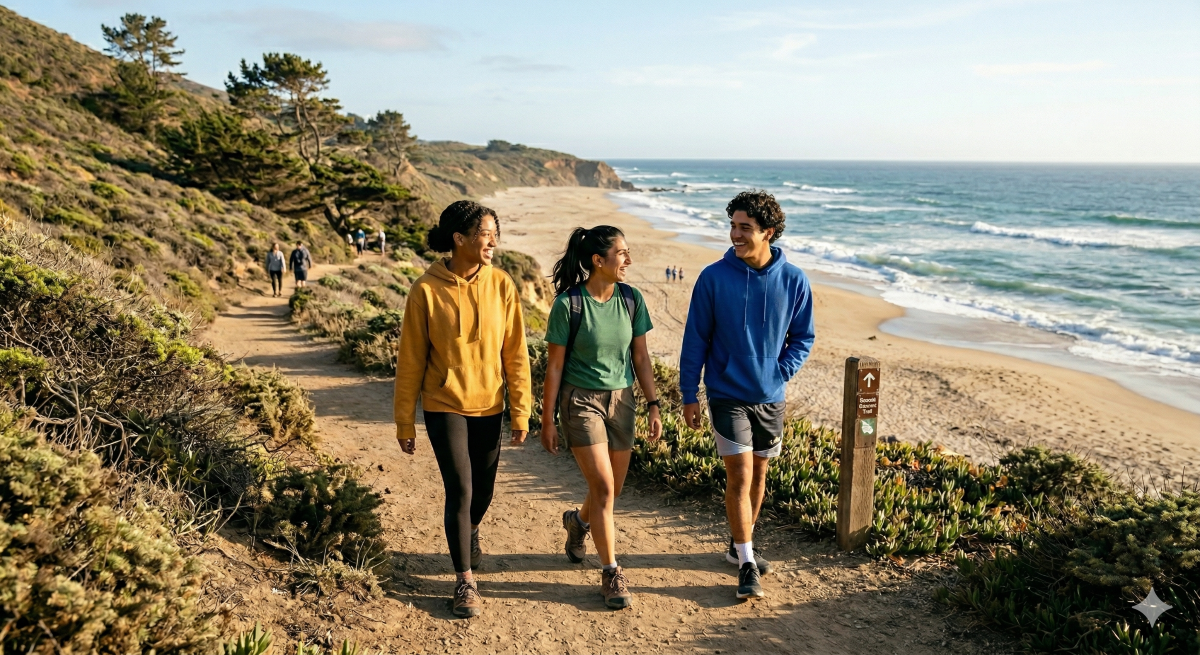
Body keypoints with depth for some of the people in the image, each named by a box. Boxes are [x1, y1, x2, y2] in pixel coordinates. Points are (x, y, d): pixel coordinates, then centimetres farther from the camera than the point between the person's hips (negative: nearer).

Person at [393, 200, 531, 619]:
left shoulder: (501, 285, -5)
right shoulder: (427, 289, -11)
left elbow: (515, 354, -2)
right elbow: (410, 359, -5)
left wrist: (521, 412, -2)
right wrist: (405, 423, -2)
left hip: (489, 407, 3)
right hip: (445, 406, -3)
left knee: (483, 491, 14)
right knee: (460, 490, -6)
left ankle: (469, 532, 49)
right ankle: (465, 582, 11)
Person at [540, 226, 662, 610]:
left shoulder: (631, 299, -2)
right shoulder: (568, 304, -14)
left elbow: (640, 357, 6)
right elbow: (554, 365, -8)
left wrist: (653, 406, 3)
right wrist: (547, 420, -5)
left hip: (621, 401, 5)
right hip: (581, 401, -5)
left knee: (613, 490, 13)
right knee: (603, 488, -9)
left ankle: (578, 521, 47)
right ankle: (611, 573, 6)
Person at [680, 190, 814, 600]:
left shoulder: (793, 281, -5)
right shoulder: (714, 277, -10)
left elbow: (803, 337, 7)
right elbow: (696, 338, -4)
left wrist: (780, 373, -8)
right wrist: (689, 395, -4)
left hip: (771, 397, 3)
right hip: (727, 394, -3)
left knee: (759, 473, 15)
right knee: (740, 475, -6)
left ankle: (740, 545, 33)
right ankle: (746, 563, 6)